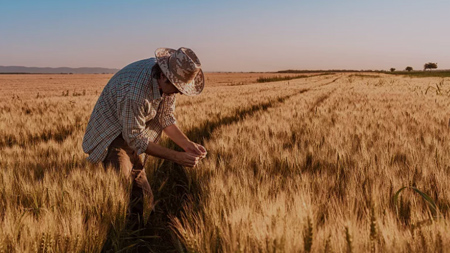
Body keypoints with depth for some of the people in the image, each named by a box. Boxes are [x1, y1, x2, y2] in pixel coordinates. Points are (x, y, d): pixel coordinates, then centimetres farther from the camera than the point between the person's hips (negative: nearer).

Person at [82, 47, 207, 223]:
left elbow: (165, 118, 0)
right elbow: (135, 138, -29)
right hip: (110, 135, -8)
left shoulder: (168, 81, -13)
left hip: (131, 132, 8)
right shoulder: (135, 91, -38)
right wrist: (176, 157, -29)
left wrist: (187, 145, -14)